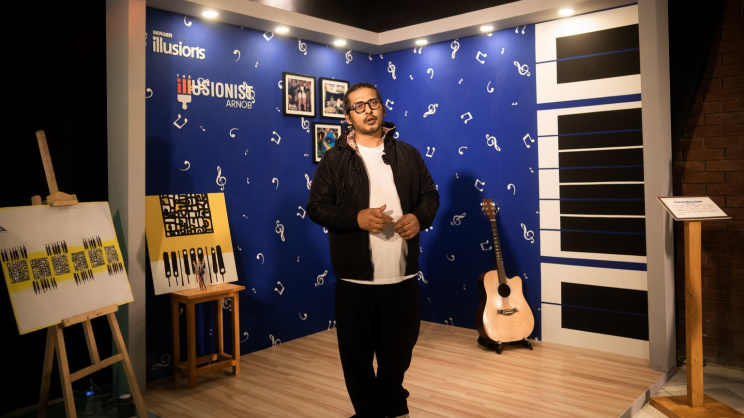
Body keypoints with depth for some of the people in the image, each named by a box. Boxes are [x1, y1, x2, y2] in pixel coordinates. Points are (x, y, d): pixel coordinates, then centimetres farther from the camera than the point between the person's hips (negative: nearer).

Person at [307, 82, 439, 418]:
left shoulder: (407, 154, 9)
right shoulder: (334, 159, 0)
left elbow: (430, 194, 13)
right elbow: (317, 207, -3)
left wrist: (419, 217, -9)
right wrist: (356, 218, -18)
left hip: (403, 275, 3)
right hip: (356, 277, -2)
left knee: (400, 348, 16)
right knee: (357, 352, 9)